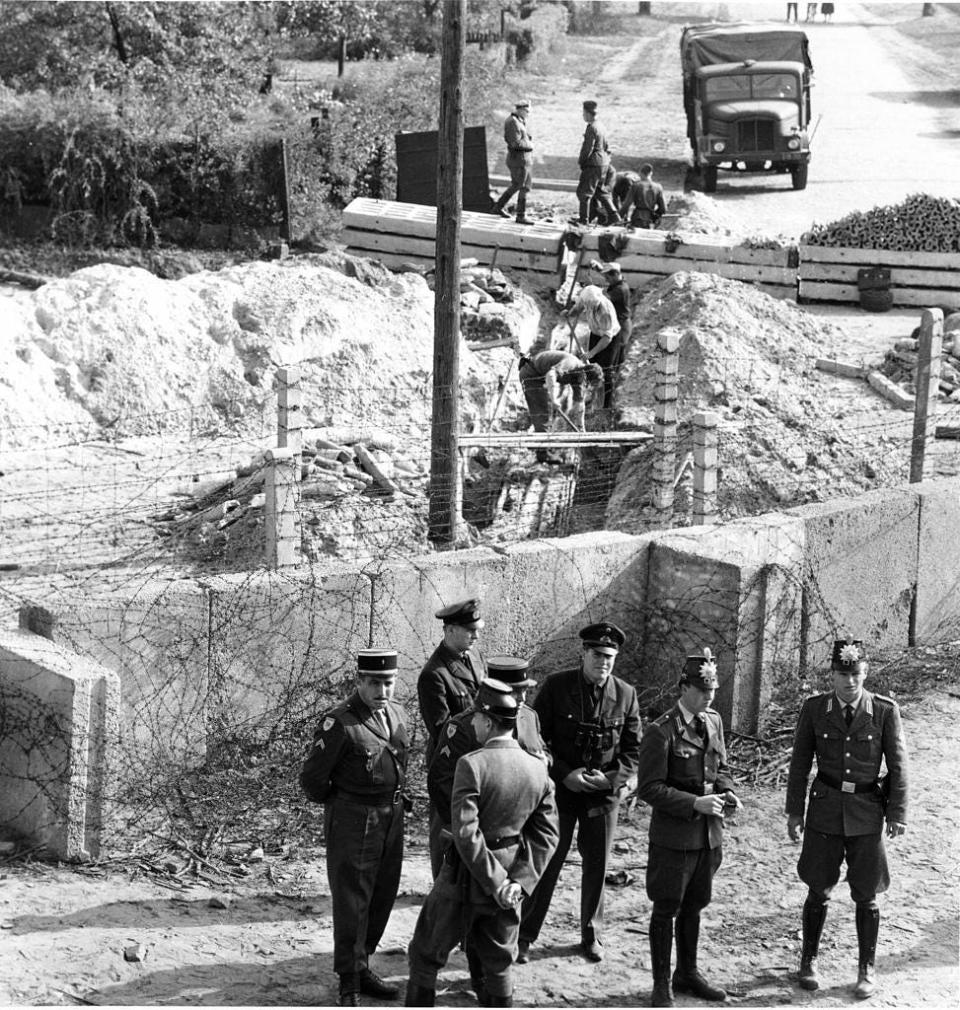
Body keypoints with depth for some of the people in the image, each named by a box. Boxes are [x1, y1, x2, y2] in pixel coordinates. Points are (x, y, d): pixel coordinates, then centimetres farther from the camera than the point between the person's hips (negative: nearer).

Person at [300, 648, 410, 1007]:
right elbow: (312, 778, -13)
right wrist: (338, 806, 1)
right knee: (351, 904, 0)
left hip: (392, 819, 7)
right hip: (353, 825, -7)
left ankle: (361, 966, 31)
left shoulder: (397, 715, 5)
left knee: (383, 897, 15)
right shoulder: (340, 722, -19)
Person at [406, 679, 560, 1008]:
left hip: (464, 879, -5)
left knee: (425, 955, 12)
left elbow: (466, 833, -23)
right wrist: (520, 881, -8)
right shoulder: (538, 769, -3)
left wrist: (496, 882, -17)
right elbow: (546, 835, -3)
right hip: (510, 875, 5)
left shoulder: (472, 764, -20)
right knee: (499, 962, 19)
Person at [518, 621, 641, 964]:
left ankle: (591, 936, 24)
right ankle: (525, 936, 9)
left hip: (604, 794, 2)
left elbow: (633, 750, 4)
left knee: (597, 866, 8)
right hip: (559, 790, -2)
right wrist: (563, 774, -14)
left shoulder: (626, 695, -1)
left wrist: (612, 778, -13)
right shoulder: (556, 686, -7)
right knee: (546, 864, 0)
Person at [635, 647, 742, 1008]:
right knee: (666, 910, 4)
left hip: (708, 833, 6)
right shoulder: (661, 732, -15)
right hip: (673, 836, -6)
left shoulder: (714, 722, 6)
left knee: (693, 907, 18)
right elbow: (648, 788, -16)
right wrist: (694, 803, -23)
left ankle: (687, 973, 33)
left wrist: (726, 791, -3)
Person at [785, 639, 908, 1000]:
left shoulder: (885, 710, -8)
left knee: (866, 896, 6)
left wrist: (897, 813, -3)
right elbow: (800, 762, 3)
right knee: (818, 890, 8)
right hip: (825, 809, 1)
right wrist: (794, 811, 4)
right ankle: (809, 961, 26)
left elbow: (897, 764, -2)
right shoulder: (814, 709, -4)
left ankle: (867, 970, 20)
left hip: (866, 813, -1)